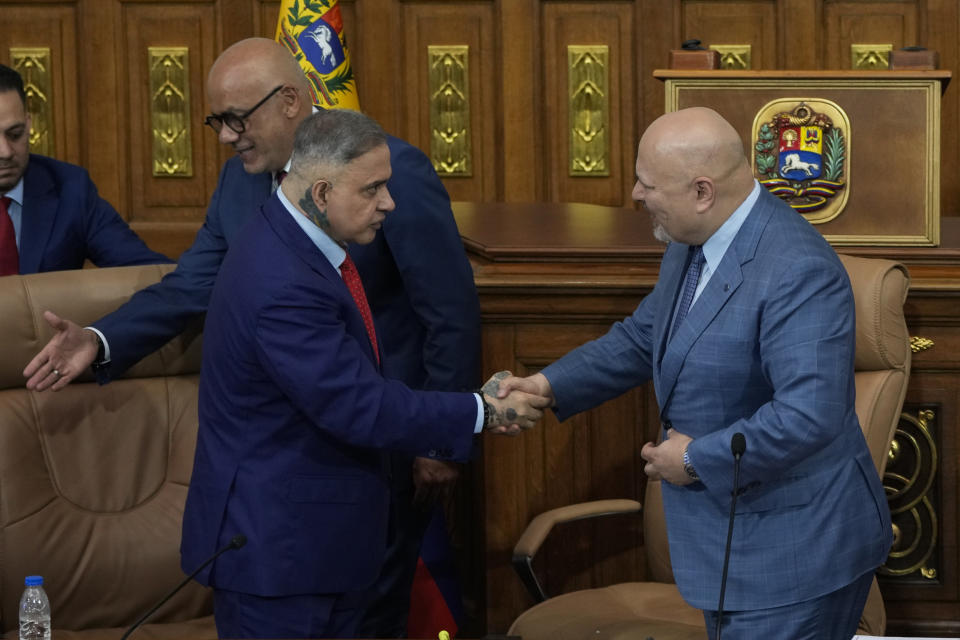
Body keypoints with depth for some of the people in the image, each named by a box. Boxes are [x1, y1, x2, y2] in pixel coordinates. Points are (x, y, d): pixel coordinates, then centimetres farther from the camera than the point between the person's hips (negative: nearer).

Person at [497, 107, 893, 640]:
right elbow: (643, 337, 19)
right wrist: (550, 386, 6)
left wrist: (696, 461, -22)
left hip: (795, 555, -9)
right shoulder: (692, 246, 4)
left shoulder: (798, 271, -27)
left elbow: (808, 416, -33)